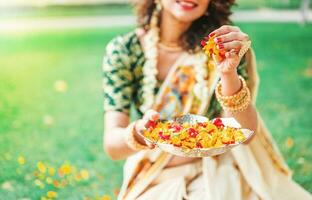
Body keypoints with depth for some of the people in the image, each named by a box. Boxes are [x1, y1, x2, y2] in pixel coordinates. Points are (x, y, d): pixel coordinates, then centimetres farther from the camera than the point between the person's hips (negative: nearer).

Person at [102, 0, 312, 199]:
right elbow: (112, 144, -15)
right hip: (155, 181, 1)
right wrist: (138, 133, -38)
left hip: (216, 173, 0)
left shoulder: (219, 46, -7)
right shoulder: (122, 50, -9)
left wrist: (229, 74, -33)